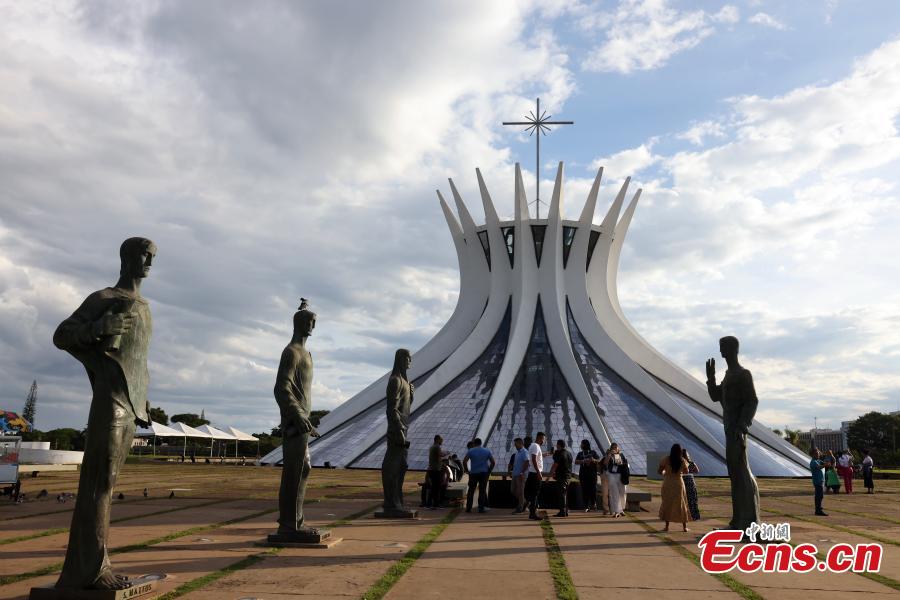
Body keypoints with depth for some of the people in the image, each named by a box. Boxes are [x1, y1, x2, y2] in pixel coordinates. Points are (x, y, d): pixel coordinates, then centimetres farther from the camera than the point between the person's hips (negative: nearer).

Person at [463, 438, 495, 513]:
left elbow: (464, 461, -8)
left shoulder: (470, 451, 0)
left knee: (471, 491, 7)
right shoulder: (487, 451, 5)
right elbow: (493, 462, 2)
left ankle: (468, 508, 8)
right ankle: (481, 508, 3)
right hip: (484, 473, 1)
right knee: (482, 491, 4)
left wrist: (467, 470, 2)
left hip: (473, 473, -1)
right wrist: (489, 471, 9)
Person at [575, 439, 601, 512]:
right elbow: (576, 462, 0)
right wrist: (584, 461, -17)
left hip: (592, 473, -2)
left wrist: (594, 460, -18)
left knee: (593, 489, -6)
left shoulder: (593, 452, 9)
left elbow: (599, 461, 4)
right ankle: (586, 506, 3)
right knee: (584, 490, -2)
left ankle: (593, 503, 14)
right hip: (583, 474, 2)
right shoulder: (580, 454, 14)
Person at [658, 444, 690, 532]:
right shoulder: (682, 461, -5)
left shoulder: (666, 459, -9)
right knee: (681, 504, 12)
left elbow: (659, 471, -4)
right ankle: (684, 526, 17)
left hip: (668, 483, -1)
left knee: (667, 504, 8)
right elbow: (686, 472, 10)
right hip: (679, 483, 1)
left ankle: (667, 526, 8)